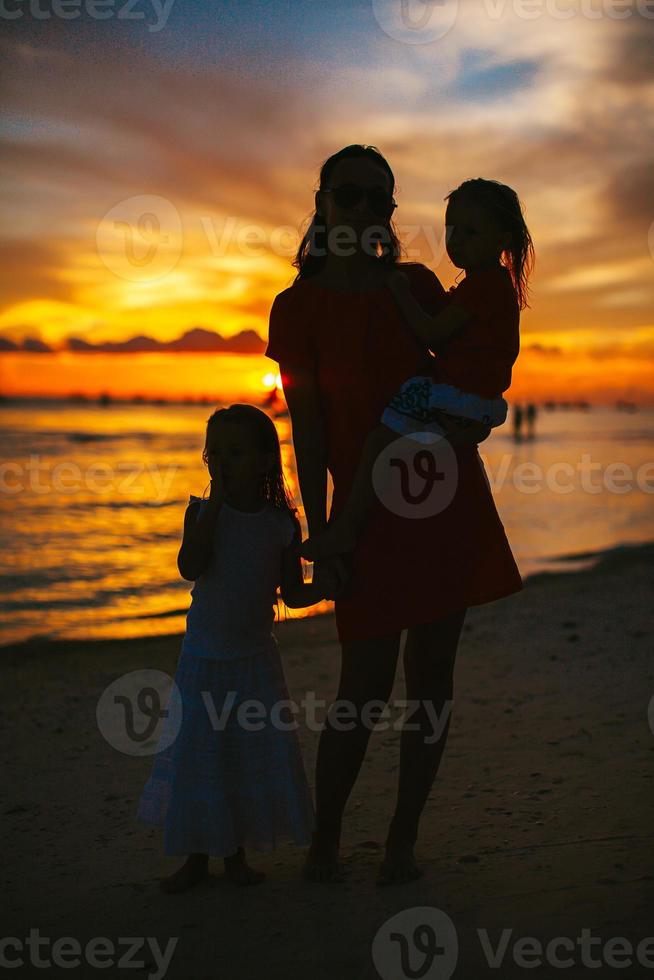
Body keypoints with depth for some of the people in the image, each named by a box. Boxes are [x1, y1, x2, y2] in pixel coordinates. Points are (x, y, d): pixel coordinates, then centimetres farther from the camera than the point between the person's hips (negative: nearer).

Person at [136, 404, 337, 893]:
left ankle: (237, 854, 22)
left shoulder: (282, 523, -4)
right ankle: (198, 856, 21)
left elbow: (292, 593, 2)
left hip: (256, 658, 1)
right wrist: (216, 504, -23)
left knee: (261, 753, 4)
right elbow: (191, 568, -23)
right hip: (204, 656, -1)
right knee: (197, 756, 4)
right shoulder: (203, 512, -6)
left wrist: (325, 587, -19)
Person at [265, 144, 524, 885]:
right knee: (364, 689, -6)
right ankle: (324, 841, 15)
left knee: (431, 677, 5)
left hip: (447, 497, 4)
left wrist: (469, 417, -9)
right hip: (370, 508, -4)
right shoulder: (299, 306, -2)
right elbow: (306, 431, -6)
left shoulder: (417, 286, 9)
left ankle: (402, 841, 18)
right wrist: (322, 538, -10)